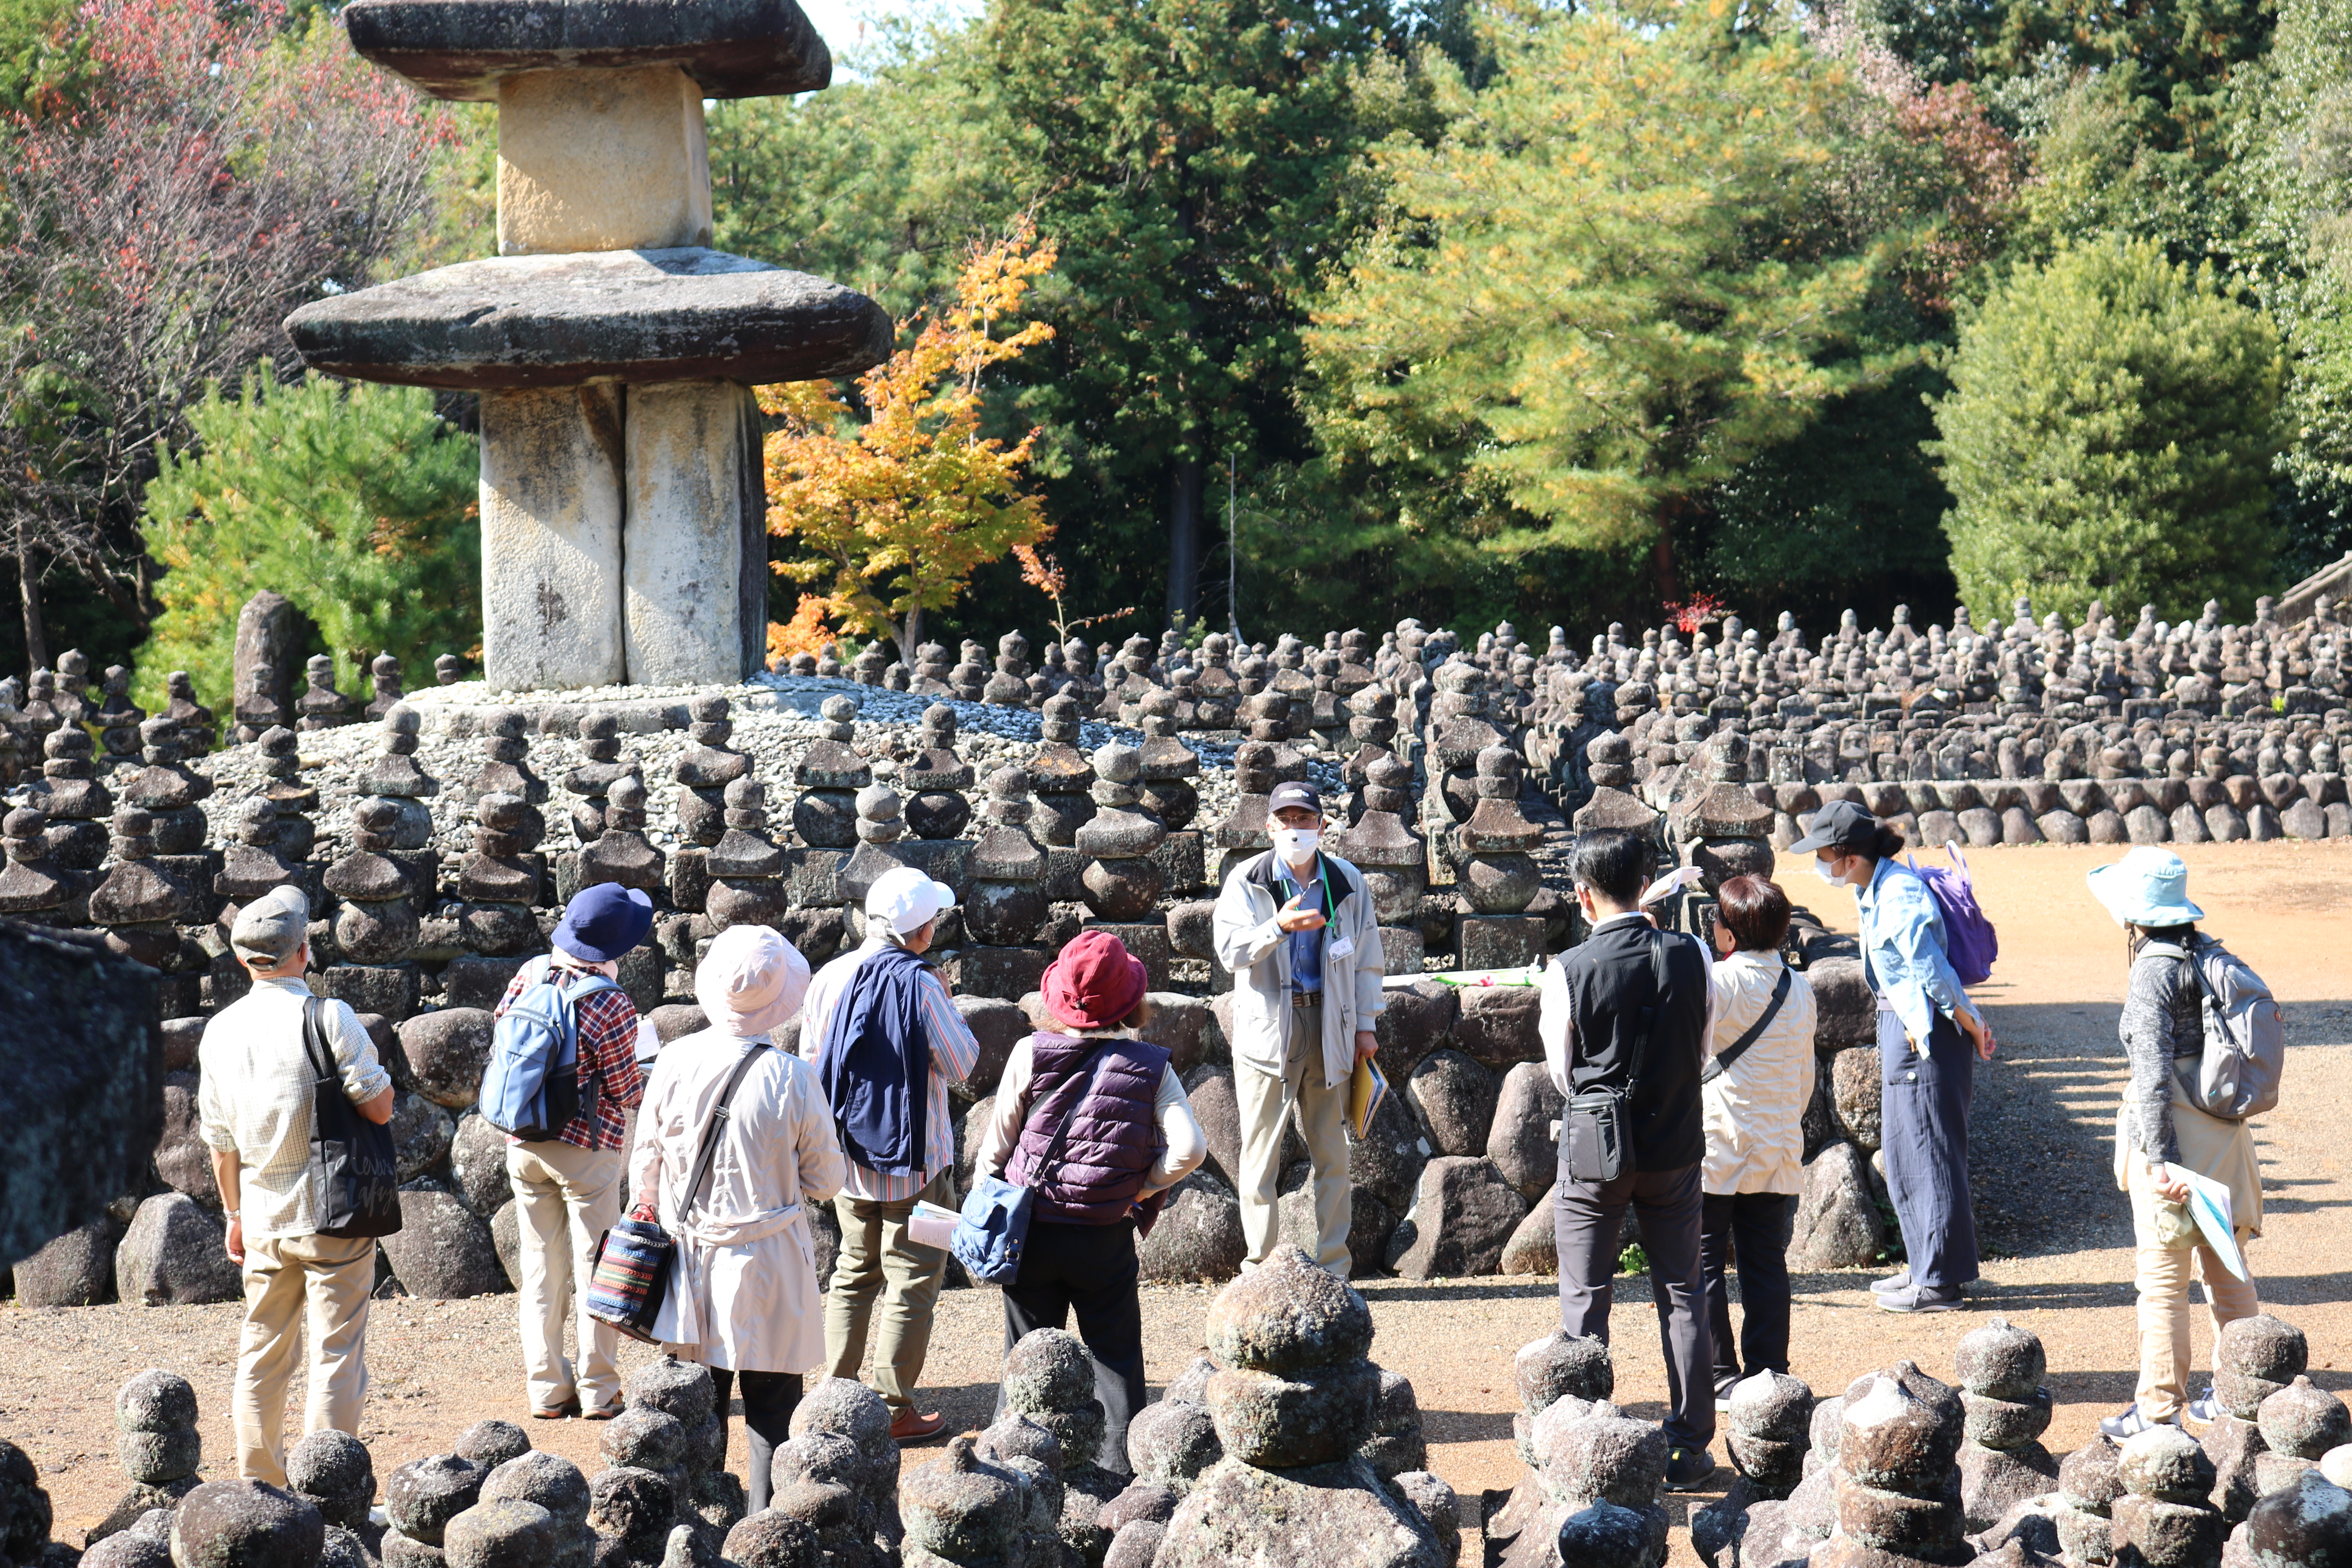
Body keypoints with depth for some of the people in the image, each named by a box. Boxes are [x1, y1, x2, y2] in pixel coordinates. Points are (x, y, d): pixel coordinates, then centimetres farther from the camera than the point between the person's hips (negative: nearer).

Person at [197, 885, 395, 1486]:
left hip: (263, 1217, 5)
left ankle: (260, 1487, 21)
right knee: (336, 1354, -1)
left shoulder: (220, 1031, 5)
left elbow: (220, 1140, 11)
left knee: (261, 1357, 15)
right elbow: (379, 1108, -14)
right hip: (333, 1212, -5)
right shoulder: (329, 1017, -13)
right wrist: (371, 1068, 7)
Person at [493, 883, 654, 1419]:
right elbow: (628, 1092, -10)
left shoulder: (532, 973, -3)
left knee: (541, 1268, 12)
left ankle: (547, 1390, 14)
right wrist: (656, 1077, 10)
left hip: (524, 1145, 5)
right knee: (593, 1269, 5)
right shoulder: (613, 1008, -18)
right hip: (586, 1151, -5)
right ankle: (597, 1392, 7)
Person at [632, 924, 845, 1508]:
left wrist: (649, 1211, 24)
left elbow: (646, 1161, 5)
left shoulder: (675, 1061, -7)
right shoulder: (792, 1078, -14)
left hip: (689, 1257, 3)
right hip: (767, 1265, -3)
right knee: (773, 1416, 5)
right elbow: (824, 1181, -4)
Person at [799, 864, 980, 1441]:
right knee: (914, 1280, 4)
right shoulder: (920, 983, -17)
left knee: (855, 1272, 19)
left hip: (848, 1155, 6)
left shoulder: (829, 978, -2)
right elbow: (961, 1063, -10)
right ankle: (893, 1409, 4)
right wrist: (948, 1004, 2)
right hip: (915, 1158, -5)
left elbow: (810, 1059, 7)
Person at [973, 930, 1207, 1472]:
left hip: (1032, 1231, 0)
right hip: (1107, 1239, 0)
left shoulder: (1031, 1055, -8)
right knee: (1117, 1357, 10)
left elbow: (995, 1147, -3)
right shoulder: (1152, 1067, -6)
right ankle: (1123, 1464, 9)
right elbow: (1189, 1149, -15)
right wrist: (1139, 1188, 0)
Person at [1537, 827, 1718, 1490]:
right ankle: (1689, 1447, 15)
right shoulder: (1692, 958, -6)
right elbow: (1703, 1047, 6)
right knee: (1682, 1296, 12)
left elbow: (1563, 1074, -3)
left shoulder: (1569, 972, -14)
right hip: (1675, 1148, 3)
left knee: (1585, 1302, 8)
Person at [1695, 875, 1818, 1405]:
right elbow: (1805, 1078, 13)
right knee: (1767, 1266, 9)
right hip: (1777, 1151, 5)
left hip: (1713, 1148, -5)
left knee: (1703, 1265, 3)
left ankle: (1719, 1378, 2)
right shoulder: (1799, 990, 5)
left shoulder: (1716, 982, -13)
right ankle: (1769, 1375, 9)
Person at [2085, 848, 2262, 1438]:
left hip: (2174, 1131, -8)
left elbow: (2154, 1071, -21)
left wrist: (2158, 1158, -24)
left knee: (2164, 1279, 0)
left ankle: (2160, 1408, 5)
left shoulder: (2152, 974, -15)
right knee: (2227, 1272, 16)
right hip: (2227, 1130, 8)